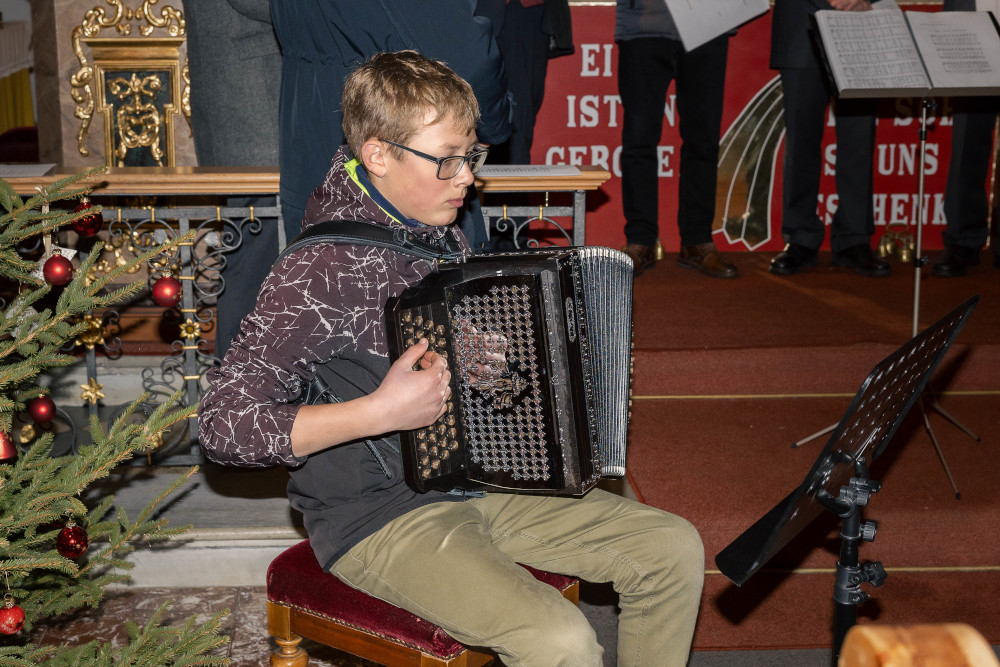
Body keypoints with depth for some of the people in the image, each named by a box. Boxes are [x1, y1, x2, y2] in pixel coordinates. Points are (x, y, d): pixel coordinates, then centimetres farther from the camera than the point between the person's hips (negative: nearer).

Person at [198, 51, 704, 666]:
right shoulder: (321, 269, -20)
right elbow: (224, 423, -24)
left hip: (478, 480, 8)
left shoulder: (442, 232, 6)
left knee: (675, 548, 1)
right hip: (379, 520, -8)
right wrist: (381, 412, -28)